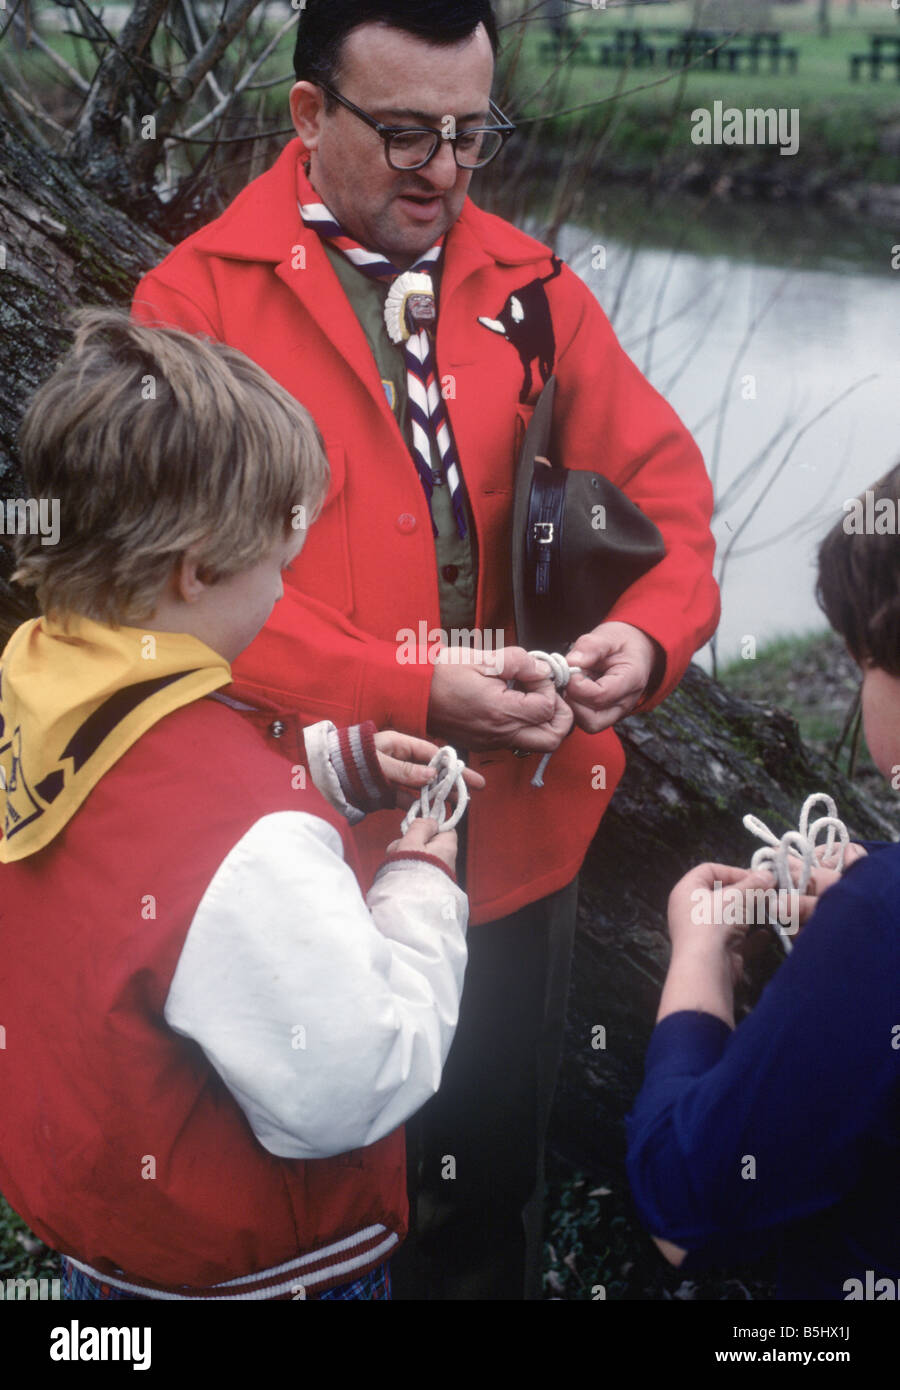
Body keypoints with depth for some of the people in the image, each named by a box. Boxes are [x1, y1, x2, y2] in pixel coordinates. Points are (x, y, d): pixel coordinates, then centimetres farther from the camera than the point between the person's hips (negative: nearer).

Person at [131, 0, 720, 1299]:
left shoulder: (531, 289, 5)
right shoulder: (199, 300, -7)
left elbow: (662, 478, 6)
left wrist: (650, 630, -15)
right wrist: (408, 691, -23)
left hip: (519, 837, 3)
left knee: (492, 1182, 20)